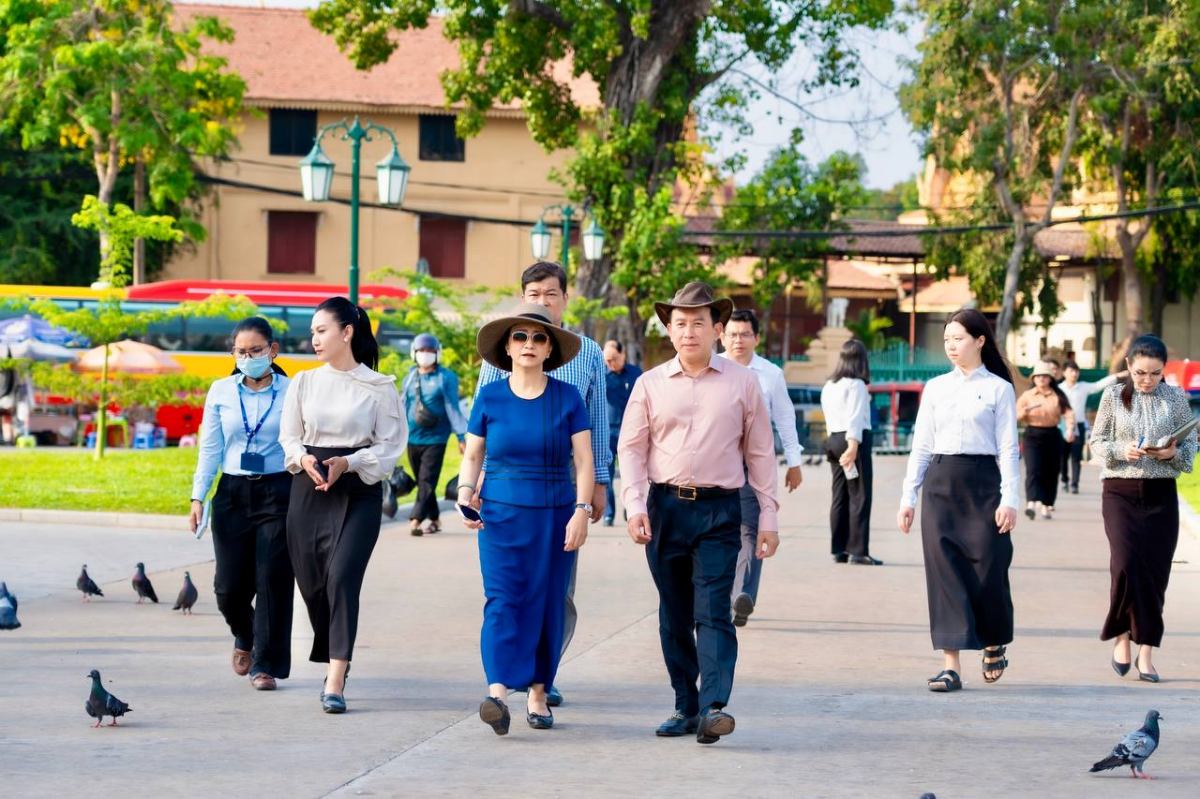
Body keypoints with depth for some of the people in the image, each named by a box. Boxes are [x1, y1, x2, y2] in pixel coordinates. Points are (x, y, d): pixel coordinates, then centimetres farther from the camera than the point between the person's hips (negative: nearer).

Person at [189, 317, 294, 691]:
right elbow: (210, 448, 9)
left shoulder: (290, 392, 0)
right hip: (233, 493, 2)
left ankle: (266, 664, 4)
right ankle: (245, 638, 32)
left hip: (278, 493, -2)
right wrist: (198, 496, 2)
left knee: (273, 581, -5)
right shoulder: (221, 391, 7)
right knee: (230, 586, 1)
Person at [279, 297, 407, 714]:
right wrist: (304, 459, -10)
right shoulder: (305, 382, 9)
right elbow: (289, 437, 12)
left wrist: (347, 463, -16)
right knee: (311, 580, 5)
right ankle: (335, 660, 30)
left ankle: (335, 684, -18)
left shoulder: (379, 387, -1)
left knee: (342, 576, -17)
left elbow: (390, 446, -2)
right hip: (309, 488, 4)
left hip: (358, 492, -4)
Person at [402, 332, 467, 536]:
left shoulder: (445, 378, -2)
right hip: (413, 437, 5)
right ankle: (434, 519, 19)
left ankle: (416, 519, -17)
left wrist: (461, 436, -2)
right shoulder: (410, 378, 11)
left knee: (427, 481, -12)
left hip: (435, 438, -5)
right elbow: (403, 407, 16)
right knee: (422, 482, 9)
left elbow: (453, 408, -1)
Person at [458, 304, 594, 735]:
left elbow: (584, 461, 2)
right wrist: (465, 494, -7)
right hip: (501, 513, -1)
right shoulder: (490, 397, 3)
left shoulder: (567, 398, 2)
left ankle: (538, 693, 15)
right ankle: (498, 692, -25)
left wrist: (581, 511, -9)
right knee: (502, 600, -14)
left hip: (555, 516, 1)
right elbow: (472, 456, 10)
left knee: (545, 605, 4)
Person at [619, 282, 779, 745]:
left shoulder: (742, 383, 7)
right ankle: (685, 708, 13)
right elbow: (631, 447, 7)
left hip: (719, 510, -2)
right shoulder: (650, 384, 8)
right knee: (674, 616, 7)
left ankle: (714, 706, -23)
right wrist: (635, 506, -7)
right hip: (665, 506, 2)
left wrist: (768, 517, 5)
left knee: (712, 611, -14)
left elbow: (760, 453, 9)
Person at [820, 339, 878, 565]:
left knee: (840, 496, 11)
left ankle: (838, 549, 12)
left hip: (834, 440, 8)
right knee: (860, 496, -6)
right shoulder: (856, 385, -10)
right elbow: (854, 418, -17)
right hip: (854, 440, -8)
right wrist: (853, 446, -22)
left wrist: (836, 443, 14)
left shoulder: (828, 386, 15)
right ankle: (858, 550, -9)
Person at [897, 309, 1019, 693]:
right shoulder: (935, 388, 11)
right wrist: (908, 497, 7)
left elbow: (1007, 449, -2)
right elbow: (921, 446, 12)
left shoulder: (999, 389, 2)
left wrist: (1009, 499, -10)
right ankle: (951, 665, -3)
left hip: (982, 483, -3)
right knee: (944, 572, -3)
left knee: (988, 568, -3)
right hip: (940, 484, 3)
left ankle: (995, 643, 25)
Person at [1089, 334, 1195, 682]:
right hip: (1120, 492, -1)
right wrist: (1122, 451, -14)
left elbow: (1190, 444, 8)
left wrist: (1173, 453, -13)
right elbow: (1097, 441, 5)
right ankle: (1122, 635, 7)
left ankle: (1146, 653, 5)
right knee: (1126, 564, -15)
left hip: (1161, 494, 1)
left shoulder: (1175, 398, 5)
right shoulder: (1113, 396, 3)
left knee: (1155, 572, -2)